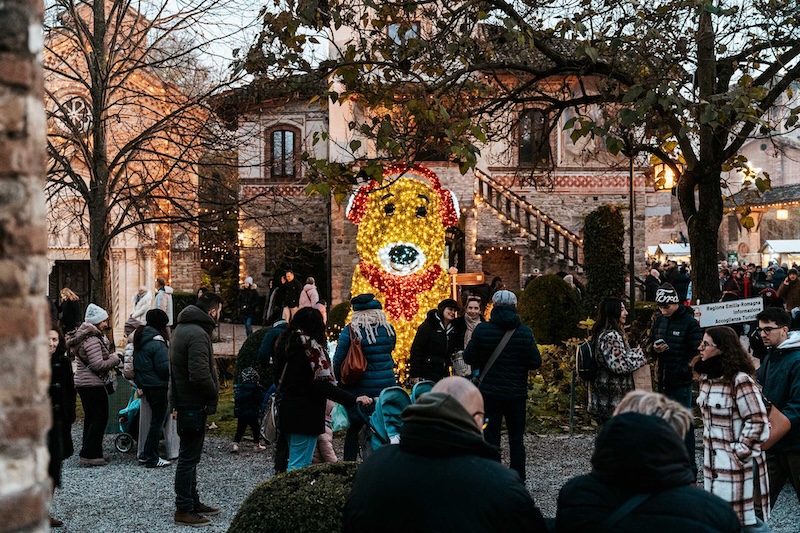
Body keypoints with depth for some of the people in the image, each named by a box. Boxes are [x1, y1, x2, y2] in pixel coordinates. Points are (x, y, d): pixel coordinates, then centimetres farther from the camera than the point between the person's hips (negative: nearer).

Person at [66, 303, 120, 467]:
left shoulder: (84, 336, 14)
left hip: (82, 382, 11)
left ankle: (88, 453, 20)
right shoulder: (92, 340, -18)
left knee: (91, 418, 15)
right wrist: (115, 359, -10)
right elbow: (98, 364, -24)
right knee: (100, 418, -5)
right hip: (93, 384, -11)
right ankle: (89, 455, -7)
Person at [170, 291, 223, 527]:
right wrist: (214, 394, -13)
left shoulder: (183, 327, 12)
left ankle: (193, 502, 29)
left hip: (184, 402, 10)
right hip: (193, 404, -10)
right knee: (189, 458, -2)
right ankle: (184, 510, 6)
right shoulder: (198, 334, -21)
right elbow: (200, 374, -30)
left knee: (189, 456, 18)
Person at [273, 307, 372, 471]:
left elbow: (278, 377, 14)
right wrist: (353, 399, -26)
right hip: (305, 413, -9)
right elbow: (321, 385, -21)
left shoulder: (284, 344, 8)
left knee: (295, 460, 19)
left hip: (286, 408, 9)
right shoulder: (310, 347, -15)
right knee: (300, 465, -6)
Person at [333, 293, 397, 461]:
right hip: (386, 386, 3)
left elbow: (338, 360, -5)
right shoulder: (389, 330, 0)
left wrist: (341, 381, 9)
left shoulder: (350, 331, -10)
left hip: (359, 388, -2)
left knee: (354, 429, 9)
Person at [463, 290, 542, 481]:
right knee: (516, 438, 13)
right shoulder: (525, 332, -6)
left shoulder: (482, 329, -9)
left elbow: (469, 358, -4)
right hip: (517, 393, 1)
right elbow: (535, 362, -5)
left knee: (491, 438, 6)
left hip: (490, 392, -1)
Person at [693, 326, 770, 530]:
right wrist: (709, 447, 13)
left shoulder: (740, 380, -18)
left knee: (739, 519, -2)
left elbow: (758, 422, -19)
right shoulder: (707, 376, 8)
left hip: (736, 463, -8)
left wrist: (741, 452, -15)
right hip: (713, 459, 8)